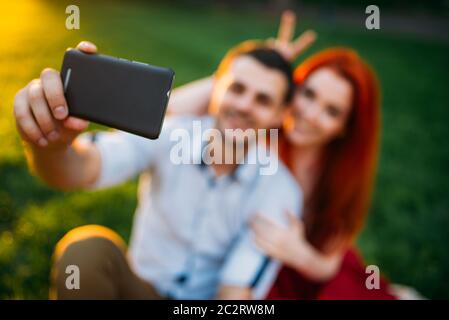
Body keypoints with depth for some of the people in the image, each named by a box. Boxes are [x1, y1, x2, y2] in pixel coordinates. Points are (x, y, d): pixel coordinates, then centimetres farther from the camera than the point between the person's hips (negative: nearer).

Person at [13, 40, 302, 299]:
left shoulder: (280, 191, -14)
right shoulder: (166, 135, -14)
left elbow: (238, 290, -16)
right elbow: (82, 169, -31)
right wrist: (50, 141, -53)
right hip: (142, 288, 0)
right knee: (88, 249, -29)